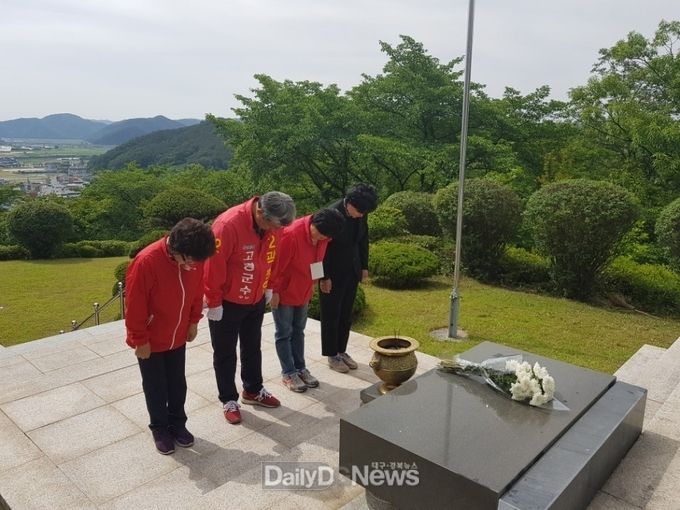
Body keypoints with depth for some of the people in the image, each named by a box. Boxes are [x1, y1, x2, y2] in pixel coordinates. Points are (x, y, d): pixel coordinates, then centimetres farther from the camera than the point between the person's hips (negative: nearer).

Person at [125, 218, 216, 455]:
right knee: (156, 387, 13)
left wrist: (193, 322, 8)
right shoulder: (146, 262, -31)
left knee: (178, 383, 17)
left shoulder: (194, 259, -15)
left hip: (178, 337, 4)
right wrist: (140, 340, -15)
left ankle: (177, 422, 37)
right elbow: (134, 306, -23)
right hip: (151, 340, -4)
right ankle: (159, 428, 33)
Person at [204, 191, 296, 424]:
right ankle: (229, 400, 28)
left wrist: (268, 287, 12)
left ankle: (253, 391, 40)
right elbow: (213, 267, -24)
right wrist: (214, 303, -17)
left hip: (256, 300, 6)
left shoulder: (273, 224, -10)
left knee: (253, 348, 21)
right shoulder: (228, 224, -30)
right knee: (225, 353, 11)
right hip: (227, 303, -6)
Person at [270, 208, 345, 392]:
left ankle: (300, 368, 28)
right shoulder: (291, 234, -30)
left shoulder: (321, 235, -8)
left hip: (303, 291, 7)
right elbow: (277, 265, -23)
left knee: (298, 330, 17)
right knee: (284, 333, 6)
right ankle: (288, 373, 17)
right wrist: (274, 291, -17)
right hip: (284, 292, -7)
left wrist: (311, 284, 14)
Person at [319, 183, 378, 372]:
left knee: (346, 314, 14)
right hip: (333, 274, -6)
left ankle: (341, 351, 28)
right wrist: (324, 277, -16)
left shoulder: (361, 214, -4)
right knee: (331, 315, 7)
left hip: (352, 272, 6)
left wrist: (364, 266, 10)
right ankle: (332, 355, 19)